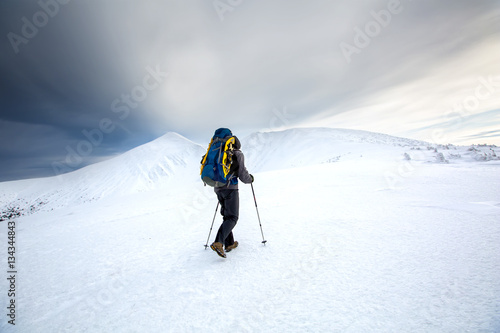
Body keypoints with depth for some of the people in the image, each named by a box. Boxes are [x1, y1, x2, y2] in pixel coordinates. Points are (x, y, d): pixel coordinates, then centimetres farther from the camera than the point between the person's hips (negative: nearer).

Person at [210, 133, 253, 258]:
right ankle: (218, 243, -18)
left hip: (218, 188, 7)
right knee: (232, 217, -3)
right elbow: (242, 174, -6)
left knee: (227, 216, 15)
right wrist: (250, 179, 14)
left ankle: (229, 243, 18)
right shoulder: (238, 154, 1)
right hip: (230, 188, -7)